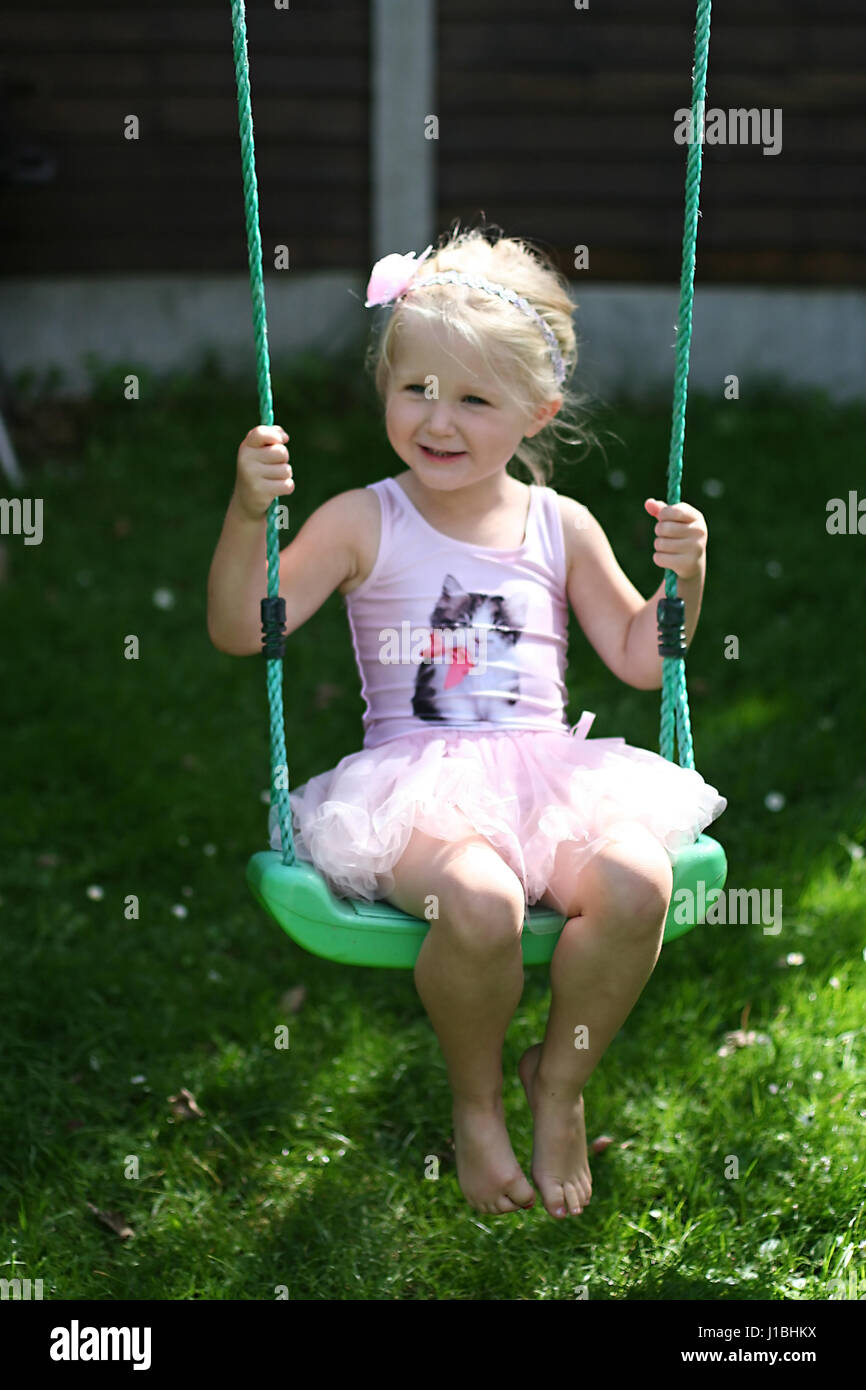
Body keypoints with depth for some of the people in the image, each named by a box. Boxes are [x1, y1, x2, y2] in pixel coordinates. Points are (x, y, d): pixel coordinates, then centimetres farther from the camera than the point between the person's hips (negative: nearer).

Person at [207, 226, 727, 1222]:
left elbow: (639, 660, 19)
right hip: (416, 783, -3)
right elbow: (238, 630, -4)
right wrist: (247, 514, -18)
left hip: (547, 769, 3)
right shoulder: (363, 523, 3)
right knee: (478, 902, -36)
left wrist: (683, 578, 2)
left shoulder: (560, 526, 11)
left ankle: (558, 1082, 1)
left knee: (638, 880, -29)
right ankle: (474, 1101, -2)